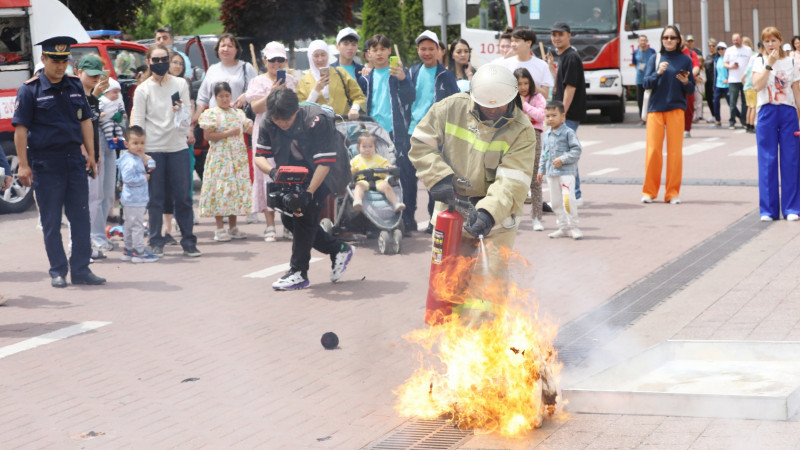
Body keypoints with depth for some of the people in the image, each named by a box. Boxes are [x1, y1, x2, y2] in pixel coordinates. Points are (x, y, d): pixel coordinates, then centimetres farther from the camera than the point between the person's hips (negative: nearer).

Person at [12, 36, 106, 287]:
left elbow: (85, 121, 15)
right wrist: (23, 165, -11)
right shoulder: (30, 90, -5)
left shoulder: (75, 86, 10)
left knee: (81, 217, 5)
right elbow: (20, 129, -6)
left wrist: (90, 154, 10)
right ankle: (58, 272, 10)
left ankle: (81, 270, 11)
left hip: (75, 160, 4)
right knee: (51, 222, 2)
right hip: (45, 164, -4)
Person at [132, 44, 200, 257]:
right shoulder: (143, 89, 3)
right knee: (155, 198, 2)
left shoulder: (181, 84, 8)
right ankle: (156, 242, 10)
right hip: (153, 149, -1)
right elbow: (137, 122, 1)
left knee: (182, 197, 1)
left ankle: (188, 241, 7)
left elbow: (187, 115, 8)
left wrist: (180, 110, -15)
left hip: (178, 146, 1)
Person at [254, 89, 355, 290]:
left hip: (319, 176, -7)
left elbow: (325, 162, -31)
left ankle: (298, 273, -4)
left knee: (305, 215, -15)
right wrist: (272, 171, -33)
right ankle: (339, 249, 19)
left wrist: (309, 192, -34)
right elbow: (259, 155, -11)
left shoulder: (316, 120, -33)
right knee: (289, 219, 3)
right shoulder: (268, 123, -17)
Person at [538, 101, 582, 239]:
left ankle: (573, 226, -2)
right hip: (551, 173, 7)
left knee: (568, 199, -13)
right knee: (555, 202, 9)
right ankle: (563, 228, 18)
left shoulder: (568, 133, -7)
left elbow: (576, 150, -10)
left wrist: (562, 159, -17)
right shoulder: (546, 135, 12)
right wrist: (541, 170, 19)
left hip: (566, 172, -7)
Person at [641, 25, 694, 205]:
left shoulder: (685, 60, 7)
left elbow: (692, 89, 7)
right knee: (653, 150, -3)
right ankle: (649, 191, 7)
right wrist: (658, 73, -17)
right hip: (655, 108, 0)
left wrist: (685, 82, -14)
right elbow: (647, 83, 0)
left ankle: (673, 192, 6)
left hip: (676, 109, 0)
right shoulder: (655, 59, 8)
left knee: (675, 151, -1)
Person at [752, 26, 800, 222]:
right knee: (767, 161, -1)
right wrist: (770, 64, -17)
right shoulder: (759, 62, 4)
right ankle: (768, 209, 5)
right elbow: (757, 86, -12)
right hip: (767, 113, -1)